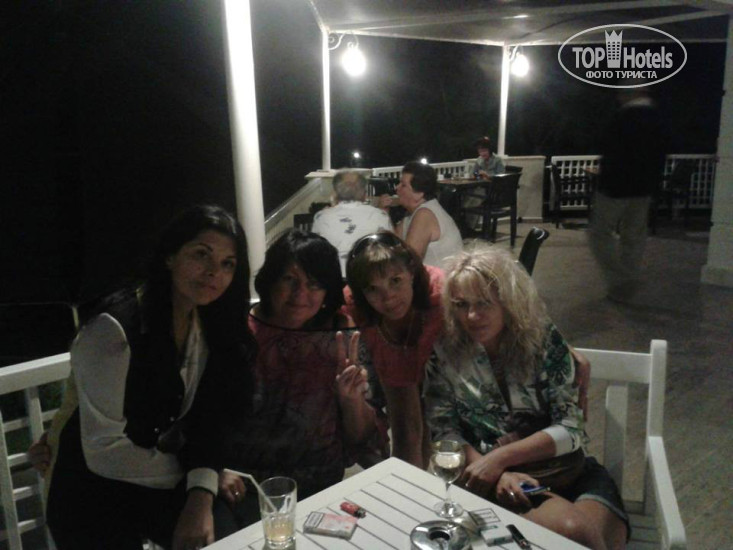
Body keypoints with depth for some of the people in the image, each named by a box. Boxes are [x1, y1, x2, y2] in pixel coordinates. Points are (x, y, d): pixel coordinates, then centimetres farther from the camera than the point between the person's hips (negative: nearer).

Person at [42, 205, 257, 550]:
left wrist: (202, 494, -22)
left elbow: (205, 423, -5)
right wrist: (198, 477, -13)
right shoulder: (114, 328, -22)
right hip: (94, 500, -5)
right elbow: (103, 450, -23)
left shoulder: (210, 324, -1)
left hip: (158, 493, 5)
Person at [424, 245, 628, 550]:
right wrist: (494, 471, -19)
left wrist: (499, 457, -18)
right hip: (499, 481, -1)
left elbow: (571, 428, -8)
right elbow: (444, 432, -3)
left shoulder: (545, 339, -4)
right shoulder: (444, 351, -2)